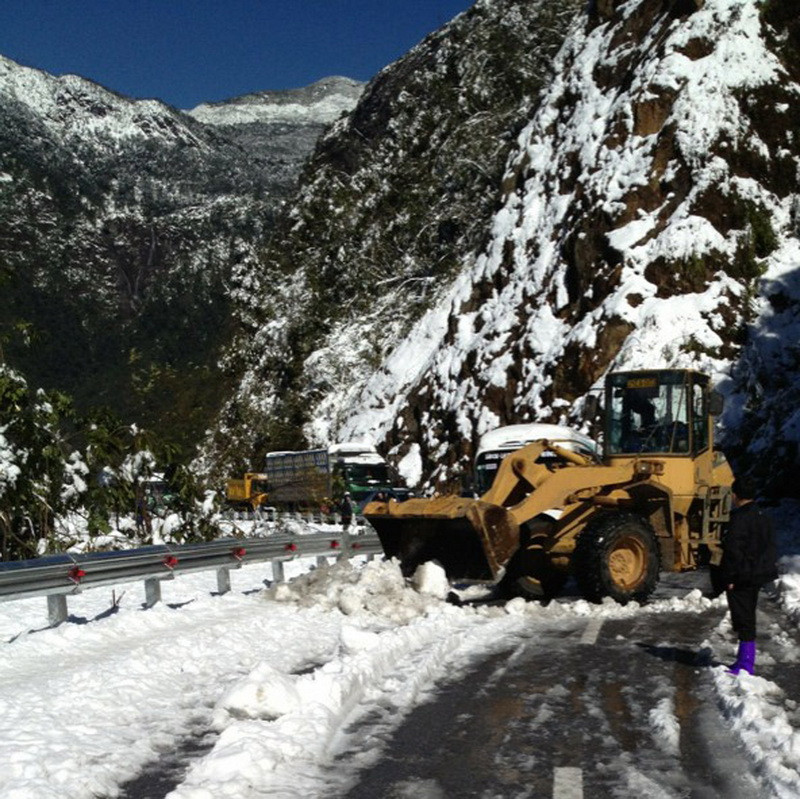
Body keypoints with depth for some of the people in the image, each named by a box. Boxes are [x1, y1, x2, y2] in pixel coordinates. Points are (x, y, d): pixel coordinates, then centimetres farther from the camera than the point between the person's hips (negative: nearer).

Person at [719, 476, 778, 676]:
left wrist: (730, 578, -16)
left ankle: (745, 664, -2)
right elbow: (771, 548, 17)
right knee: (749, 617, 16)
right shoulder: (763, 518, 10)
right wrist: (766, 569, 22)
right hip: (759, 575, 9)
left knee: (743, 619, -5)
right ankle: (745, 660, 25)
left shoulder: (739, 518, -19)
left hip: (742, 577, -9)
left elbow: (733, 551, -21)